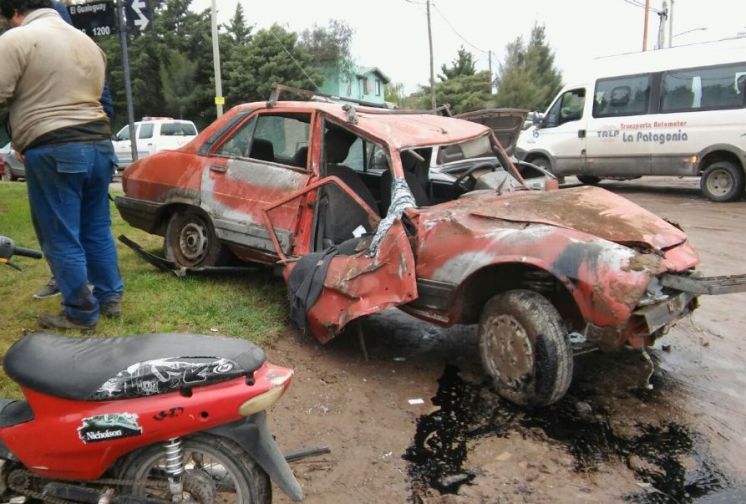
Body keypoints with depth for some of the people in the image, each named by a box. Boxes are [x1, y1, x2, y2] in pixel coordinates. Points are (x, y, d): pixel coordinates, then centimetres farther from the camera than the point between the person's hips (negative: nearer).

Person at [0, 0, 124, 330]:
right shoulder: (88, 42, 18)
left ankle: (82, 314, 7)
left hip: (53, 151, -7)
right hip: (99, 143, 8)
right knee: (97, 229, 15)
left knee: (61, 239, 1)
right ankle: (110, 297, 22)